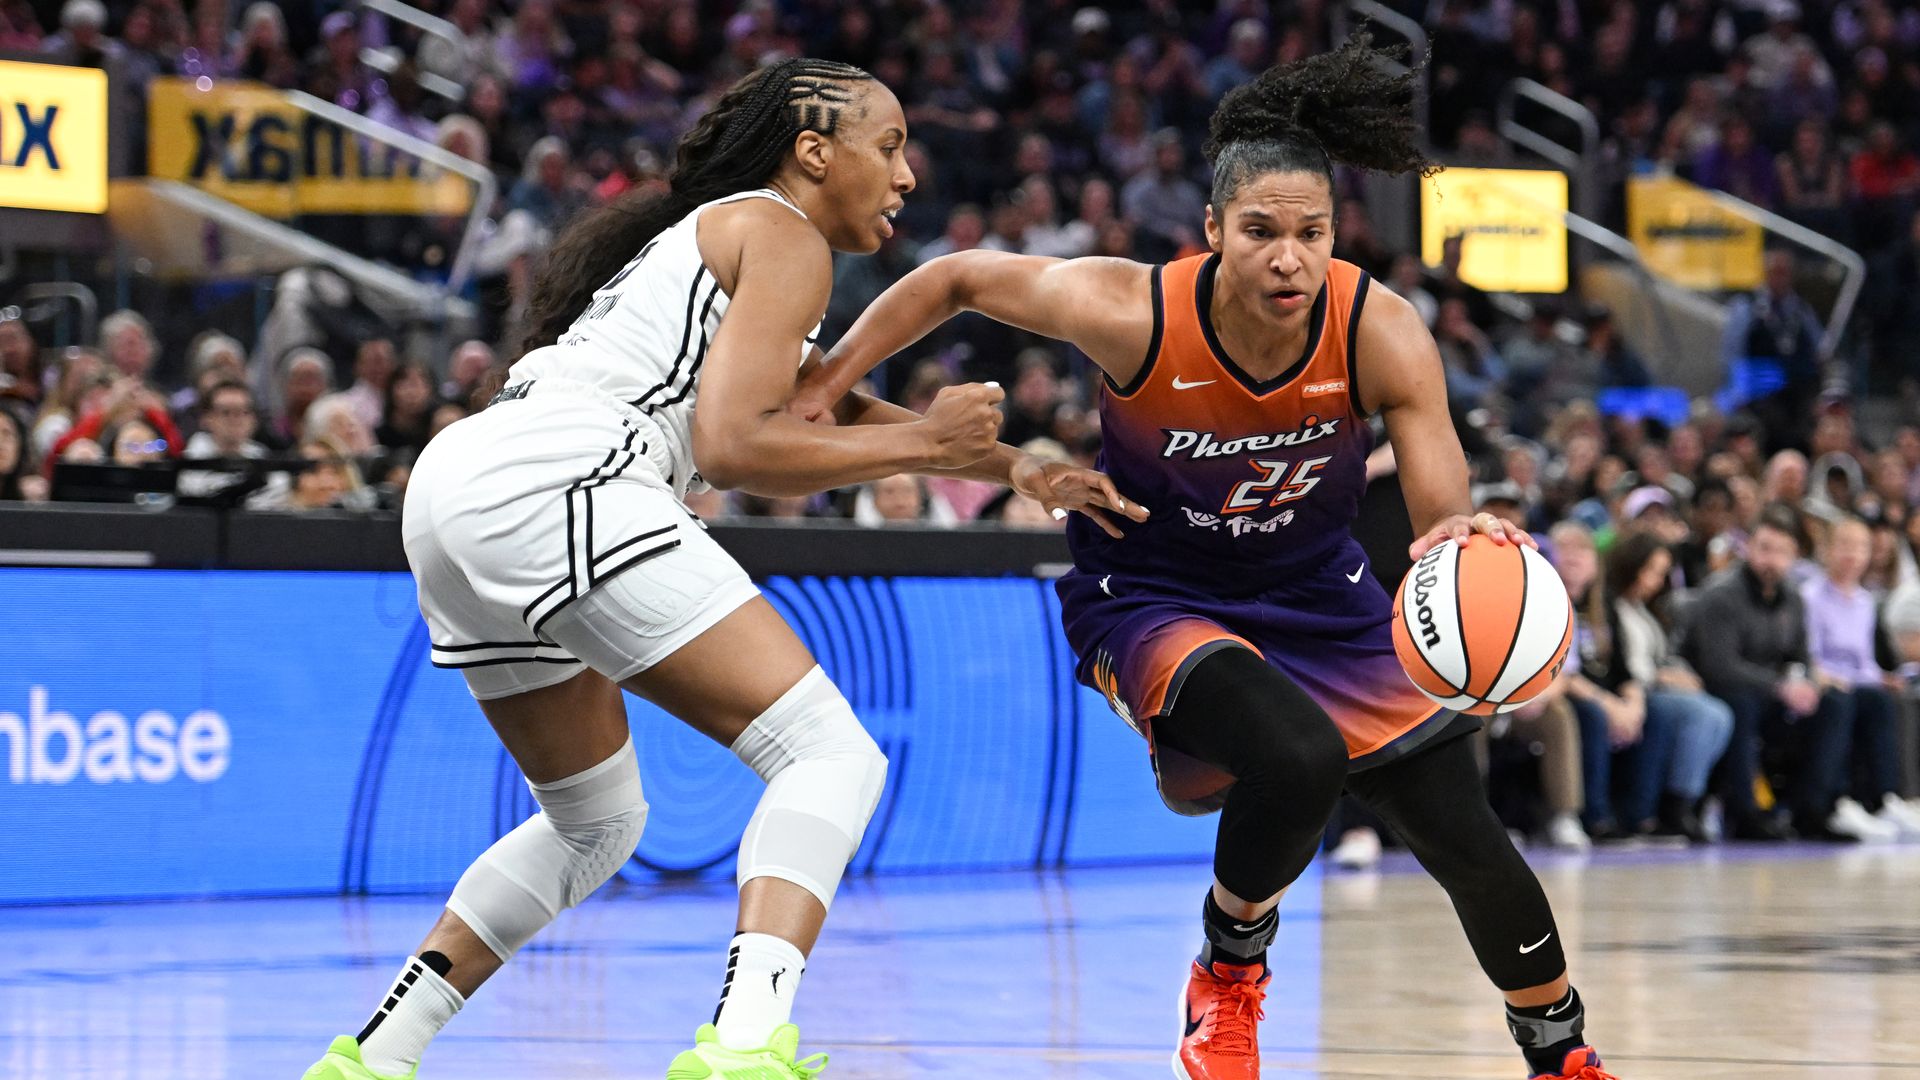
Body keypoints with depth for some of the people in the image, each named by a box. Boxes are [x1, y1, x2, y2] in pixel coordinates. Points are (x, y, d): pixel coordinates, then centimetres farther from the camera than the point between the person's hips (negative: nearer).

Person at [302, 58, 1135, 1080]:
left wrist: (1013, 467, 36)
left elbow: (841, 409, 42)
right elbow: (732, 446, -8)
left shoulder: (709, 233, 33)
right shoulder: (783, 236, 5)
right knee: (830, 755, -10)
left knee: (597, 821, 27)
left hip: (449, 492, 10)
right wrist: (926, 442, 1)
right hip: (557, 482, -10)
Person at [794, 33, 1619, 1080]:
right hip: (1152, 598, -3)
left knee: (1468, 845, 1)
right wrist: (819, 388, -11)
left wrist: (1458, 541, -47)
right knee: (1297, 757, -33)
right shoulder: (1132, 315, -28)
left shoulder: (1382, 336, -23)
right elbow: (958, 279, -13)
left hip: (1320, 598, 3)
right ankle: (1228, 971, -2)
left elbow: (1441, 521, -23)